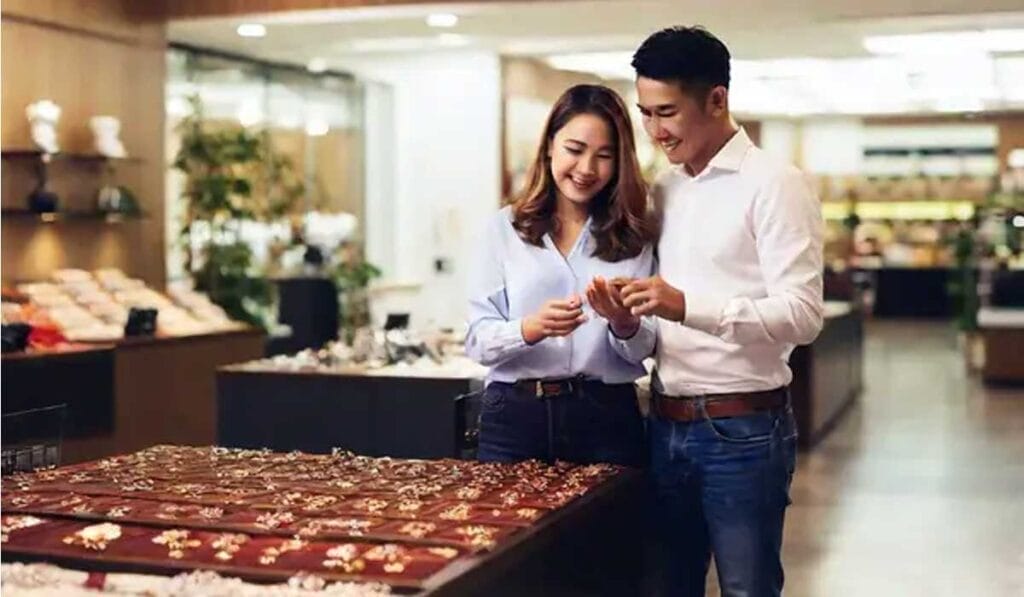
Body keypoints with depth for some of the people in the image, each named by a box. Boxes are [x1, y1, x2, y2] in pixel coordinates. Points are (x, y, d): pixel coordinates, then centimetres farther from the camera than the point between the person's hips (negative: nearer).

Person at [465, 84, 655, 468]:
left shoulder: (631, 236, 7)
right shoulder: (505, 228, 2)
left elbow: (642, 348, 5)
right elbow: (477, 340, -4)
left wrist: (624, 323, -18)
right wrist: (532, 328, -23)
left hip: (606, 418, 1)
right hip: (514, 417, -1)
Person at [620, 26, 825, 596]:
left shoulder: (773, 184, -9)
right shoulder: (661, 192, 12)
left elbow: (802, 314, -18)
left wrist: (688, 307, -29)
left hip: (743, 432, -7)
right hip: (665, 426, 7)